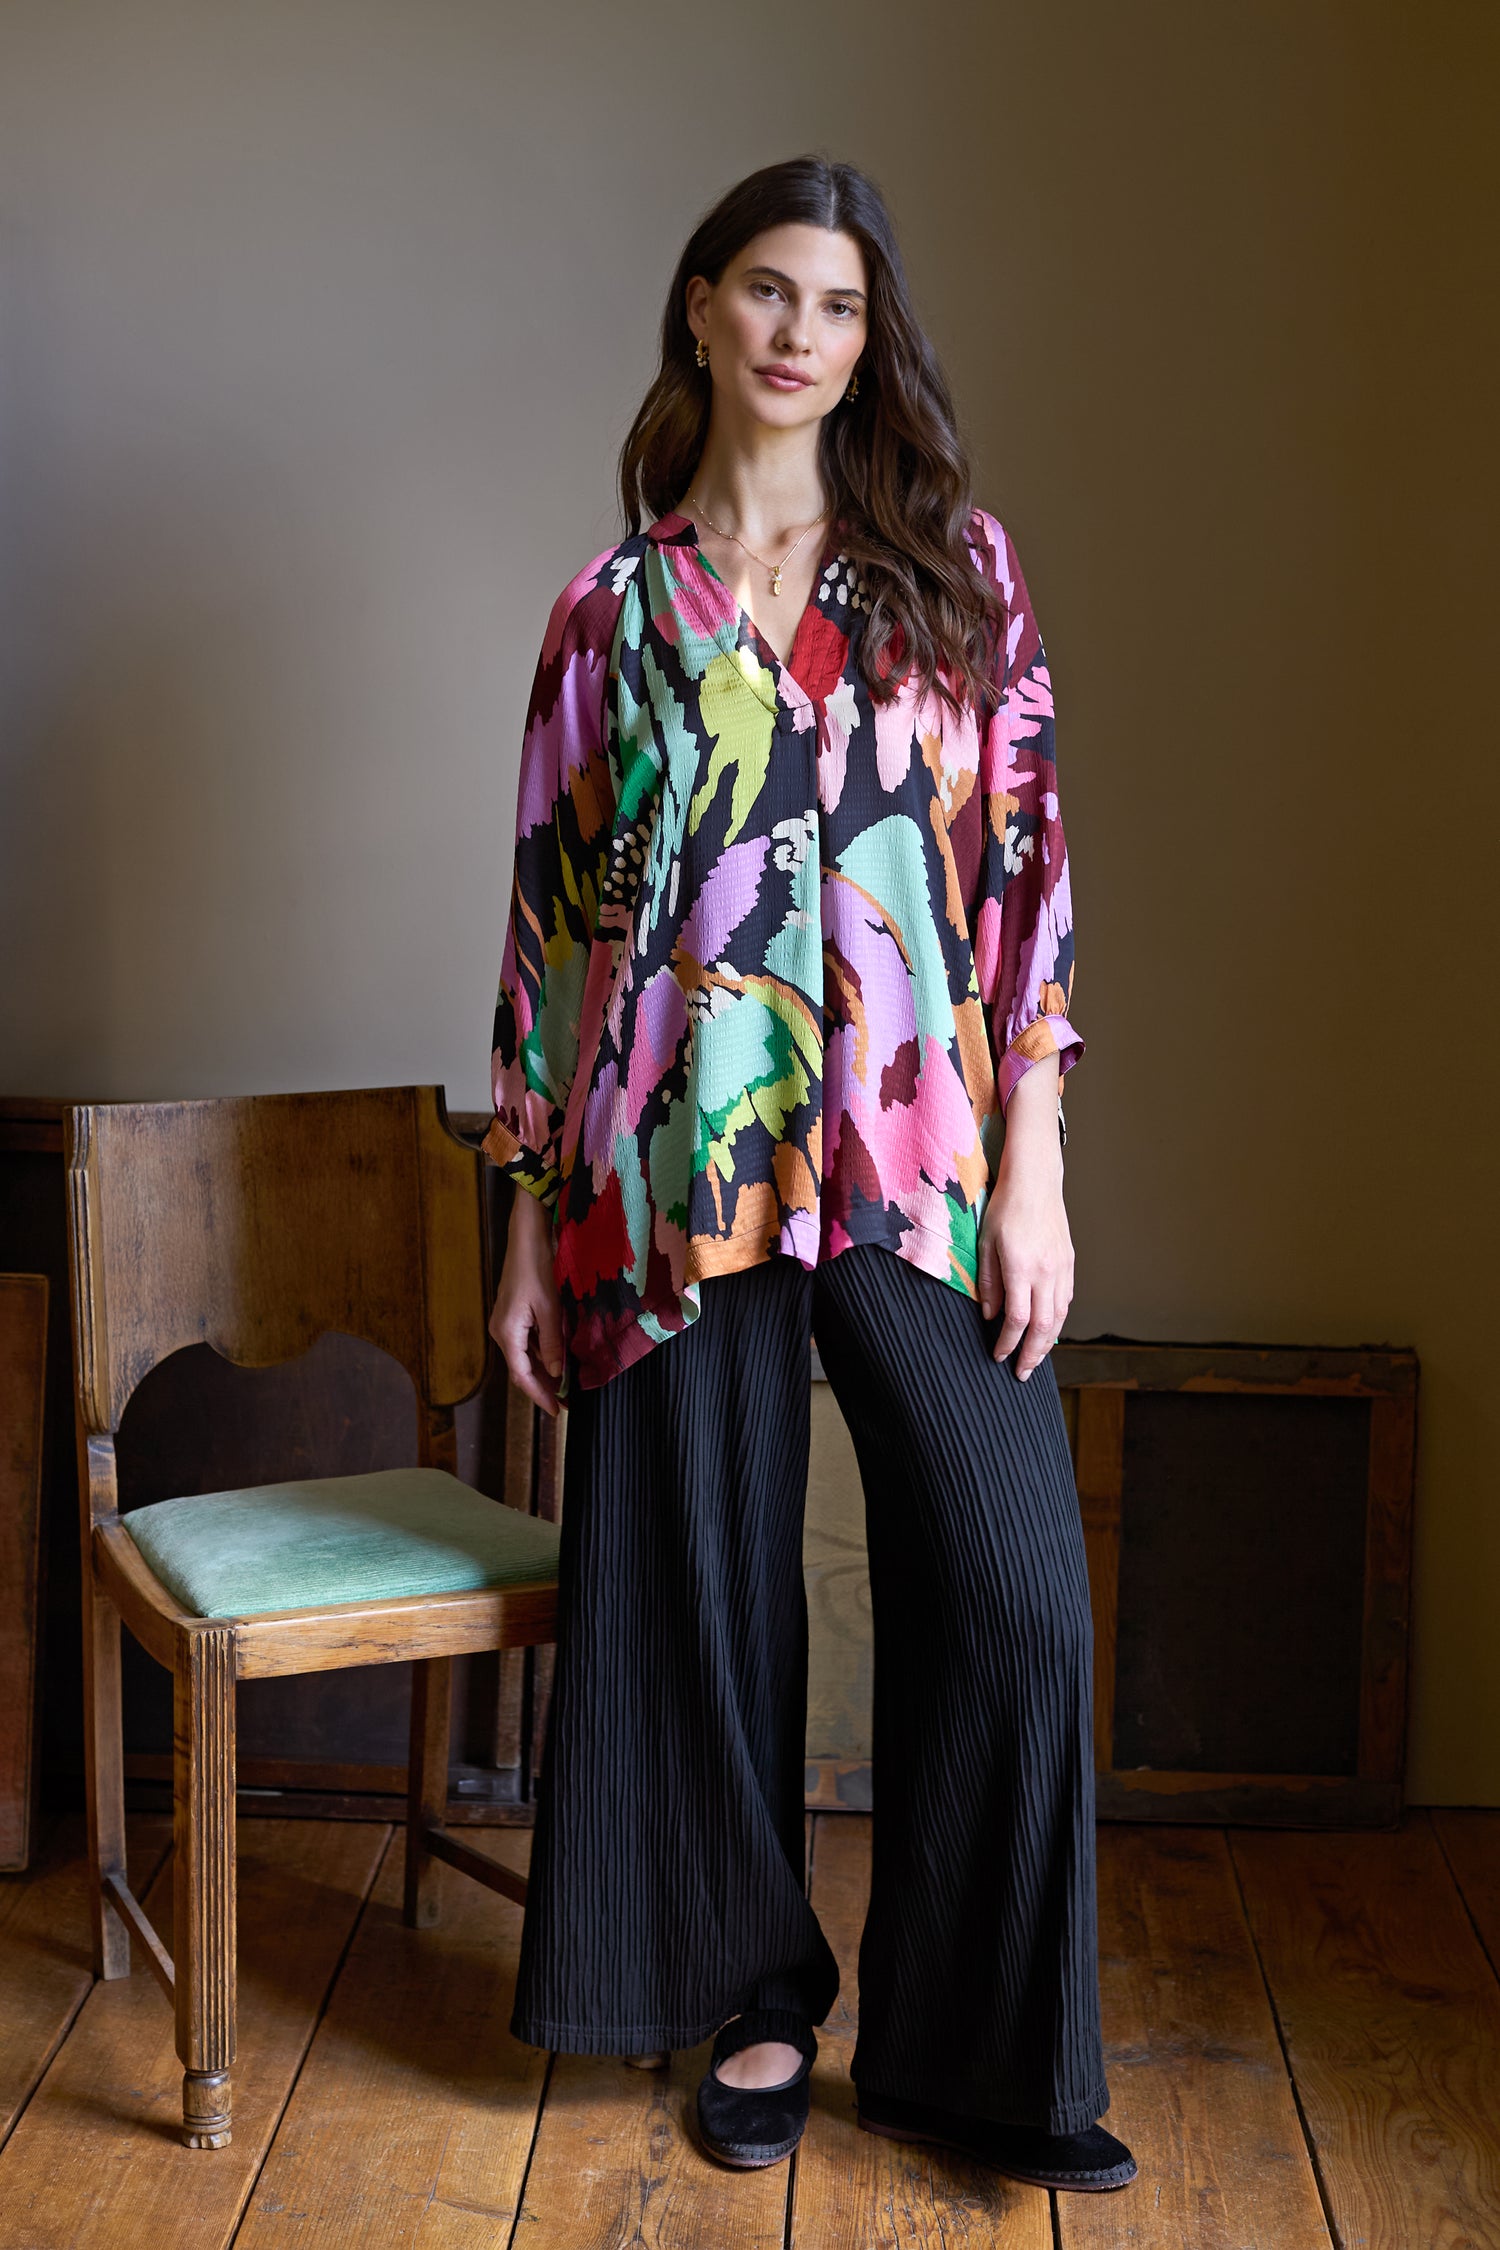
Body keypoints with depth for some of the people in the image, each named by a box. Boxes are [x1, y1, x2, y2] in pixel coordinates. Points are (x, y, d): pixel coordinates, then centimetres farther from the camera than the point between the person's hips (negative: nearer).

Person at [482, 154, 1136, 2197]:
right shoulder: (616, 606, 8)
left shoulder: (956, 565, 7)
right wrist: (532, 1223, 5)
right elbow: (556, 903, 8)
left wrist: (1032, 1165, -5)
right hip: (682, 1160, 1)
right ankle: (760, 2002, 27)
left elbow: (1029, 859, 3)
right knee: (708, 1587, 7)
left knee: (1013, 1589, -5)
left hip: (918, 1155, 0)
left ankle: (979, 2049, 13)